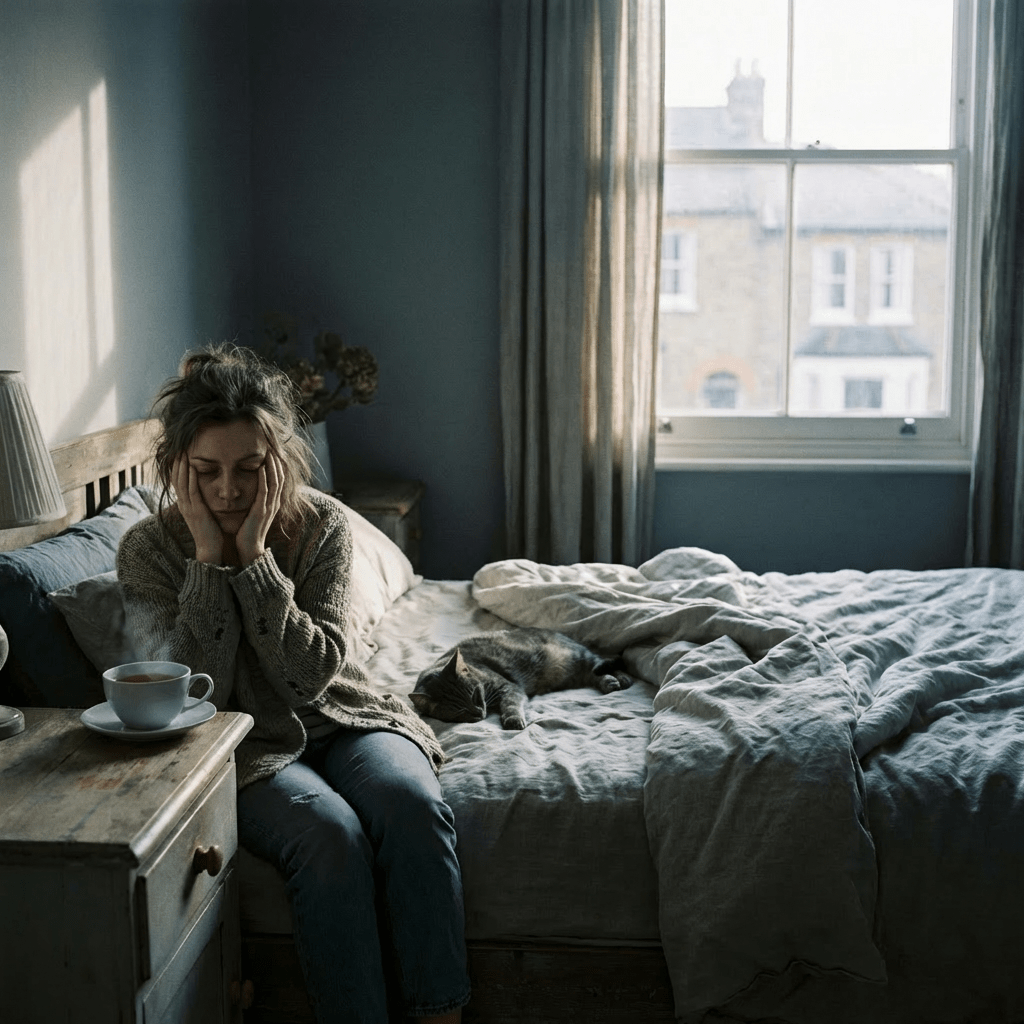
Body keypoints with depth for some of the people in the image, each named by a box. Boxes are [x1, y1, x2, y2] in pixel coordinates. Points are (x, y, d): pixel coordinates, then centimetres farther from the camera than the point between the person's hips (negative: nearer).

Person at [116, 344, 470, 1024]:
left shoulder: (322, 523, -6)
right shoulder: (148, 550, -8)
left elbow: (313, 675, -15)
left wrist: (254, 555, -22)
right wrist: (209, 557, -21)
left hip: (339, 717, 2)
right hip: (246, 744, -2)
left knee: (413, 805, -29)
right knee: (329, 833, -31)